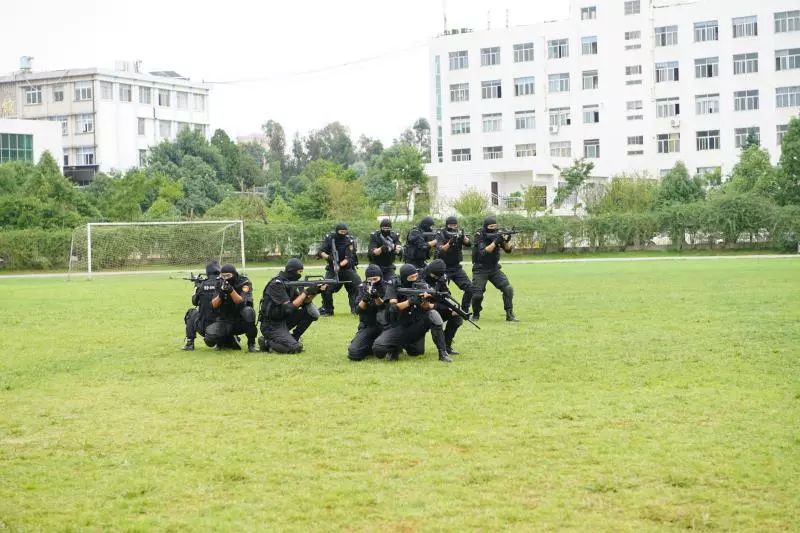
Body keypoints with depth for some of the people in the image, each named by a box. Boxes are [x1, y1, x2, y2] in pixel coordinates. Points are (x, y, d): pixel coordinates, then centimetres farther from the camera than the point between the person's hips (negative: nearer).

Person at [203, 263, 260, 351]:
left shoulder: (244, 283, -9)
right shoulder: (220, 284, 0)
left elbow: (241, 302, -22)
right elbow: (214, 305, -3)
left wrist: (231, 290, -35)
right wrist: (220, 295, -23)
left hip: (241, 321, -2)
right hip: (224, 321, 2)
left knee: (248, 311, -36)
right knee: (210, 340, -24)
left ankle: (251, 344, -19)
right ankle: (230, 341, 11)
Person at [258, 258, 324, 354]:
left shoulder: (293, 282, 4)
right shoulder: (277, 284, -21)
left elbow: (304, 303, 1)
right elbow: (289, 308, -26)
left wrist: (314, 292, -17)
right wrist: (306, 292, -25)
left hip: (284, 320, 8)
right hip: (271, 325, -8)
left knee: (312, 311, -6)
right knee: (295, 348, -25)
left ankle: (293, 339, 4)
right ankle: (267, 342, -2)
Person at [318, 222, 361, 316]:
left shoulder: (349, 241, -10)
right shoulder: (329, 239, -6)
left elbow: (349, 258, -18)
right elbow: (320, 252, -9)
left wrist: (340, 265, -35)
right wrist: (328, 257, -30)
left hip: (347, 268, 0)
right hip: (332, 269, 0)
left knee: (357, 286, -12)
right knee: (326, 289, -15)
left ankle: (356, 309, -1)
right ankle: (327, 310, 2)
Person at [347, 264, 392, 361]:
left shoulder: (388, 286, -3)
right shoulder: (363, 288, 3)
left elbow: (383, 306, -14)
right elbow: (359, 310, -6)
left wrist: (377, 297, -32)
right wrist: (365, 299, -26)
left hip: (385, 325, -2)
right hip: (368, 326, 2)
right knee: (354, 353, -17)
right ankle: (370, 346, 14)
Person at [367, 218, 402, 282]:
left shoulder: (394, 236, -4)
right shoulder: (374, 236, -9)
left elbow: (400, 252, -15)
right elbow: (372, 252, -18)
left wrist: (393, 247, -37)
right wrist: (382, 248, -36)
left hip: (389, 267, 1)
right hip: (376, 266, -1)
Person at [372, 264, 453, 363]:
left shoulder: (421, 286, -2)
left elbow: (426, 308, -9)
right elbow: (393, 308, -20)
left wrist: (425, 301, -32)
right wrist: (409, 302, -33)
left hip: (416, 326, 2)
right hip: (399, 327, -2)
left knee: (433, 315, -25)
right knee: (378, 349, -26)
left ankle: (443, 353, -17)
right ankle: (396, 347, 10)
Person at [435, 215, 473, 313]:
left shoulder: (459, 234, 2)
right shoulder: (440, 235, -8)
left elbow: (469, 244, -14)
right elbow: (440, 250, -24)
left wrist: (463, 238, -34)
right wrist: (450, 243, -41)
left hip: (457, 268, 4)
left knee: (470, 288, -5)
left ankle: (464, 310, 9)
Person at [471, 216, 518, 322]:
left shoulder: (498, 235, 0)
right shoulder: (480, 236, -11)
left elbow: (508, 250, -3)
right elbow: (484, 252, -24)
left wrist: (507, 240, -24)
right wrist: (495, 242, -32)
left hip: (494, 269, 4)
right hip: (480, 270, -4)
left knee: (508, 289, -12)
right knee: (477, 295, -10)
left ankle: (509, 314, -6)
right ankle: (475, 314, 17)